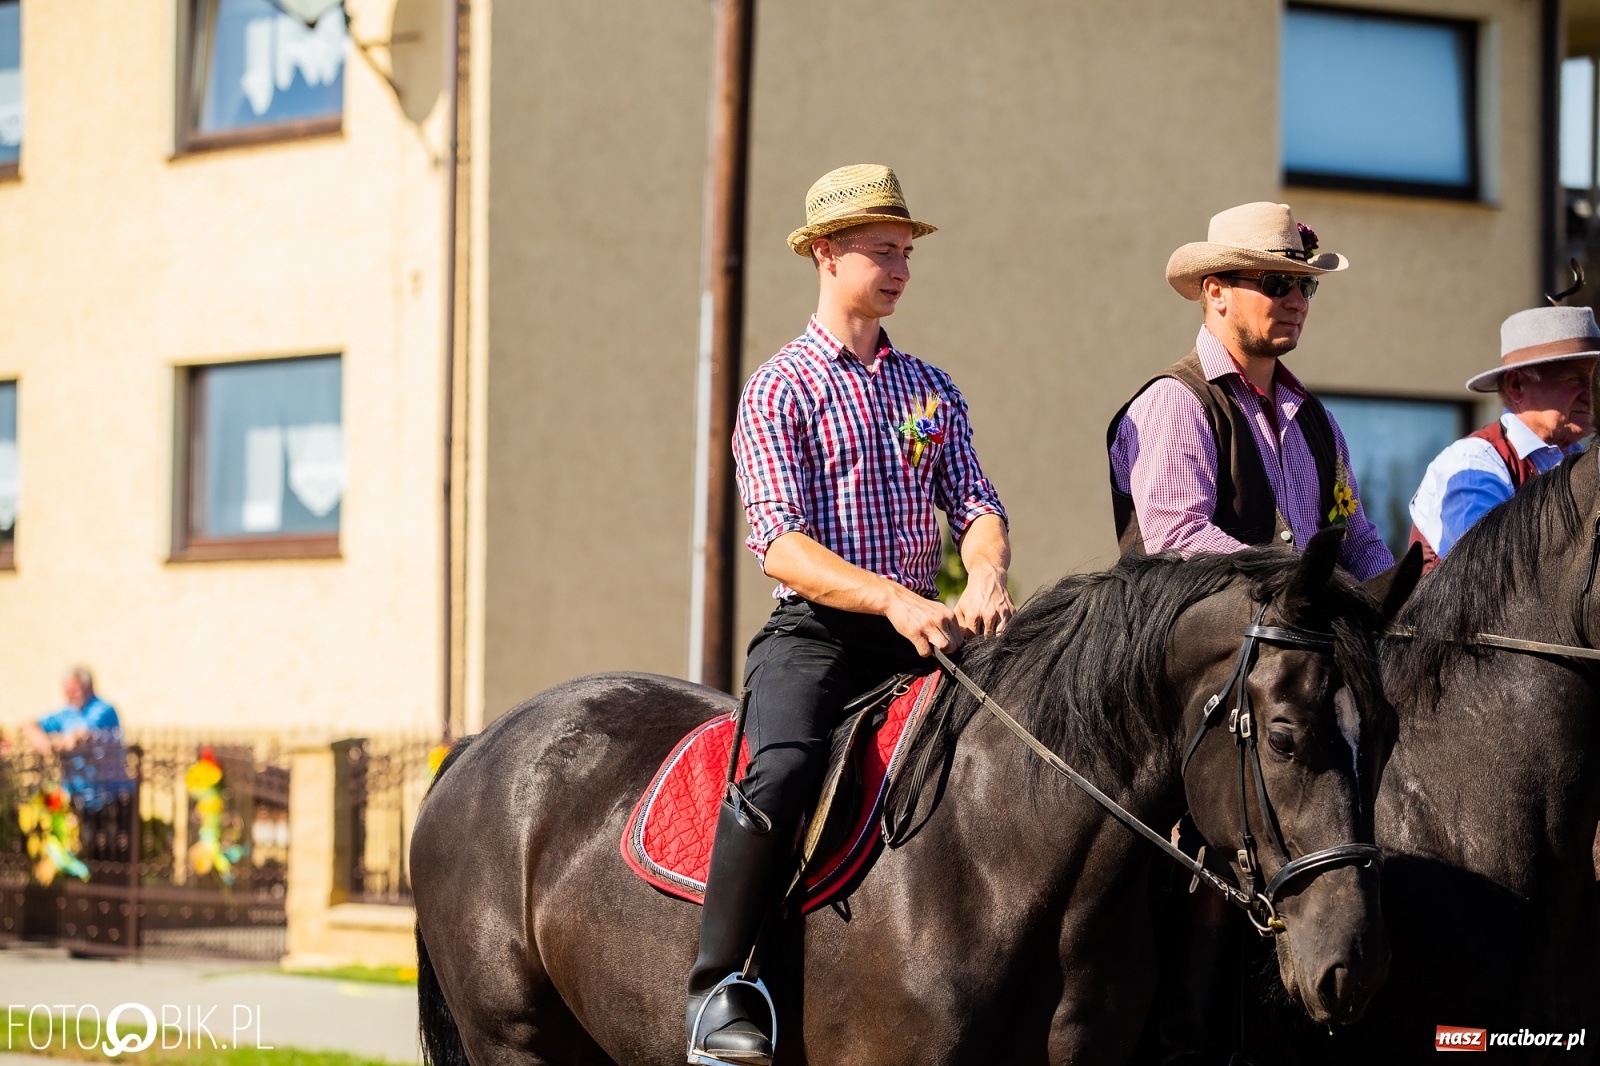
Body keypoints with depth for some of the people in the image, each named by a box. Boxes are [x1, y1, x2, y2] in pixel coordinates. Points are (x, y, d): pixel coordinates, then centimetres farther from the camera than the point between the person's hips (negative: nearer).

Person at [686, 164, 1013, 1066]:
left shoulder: (933, 390, 17)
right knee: (783, 771, -31)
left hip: (921, 635, 6)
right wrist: (894, 600, -24)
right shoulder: (781, 389, 0)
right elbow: (781, 543, -10)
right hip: (816, 631, -6)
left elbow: (975, 503, 9)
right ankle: (721, 989, -22)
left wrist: (987, 578, -15)